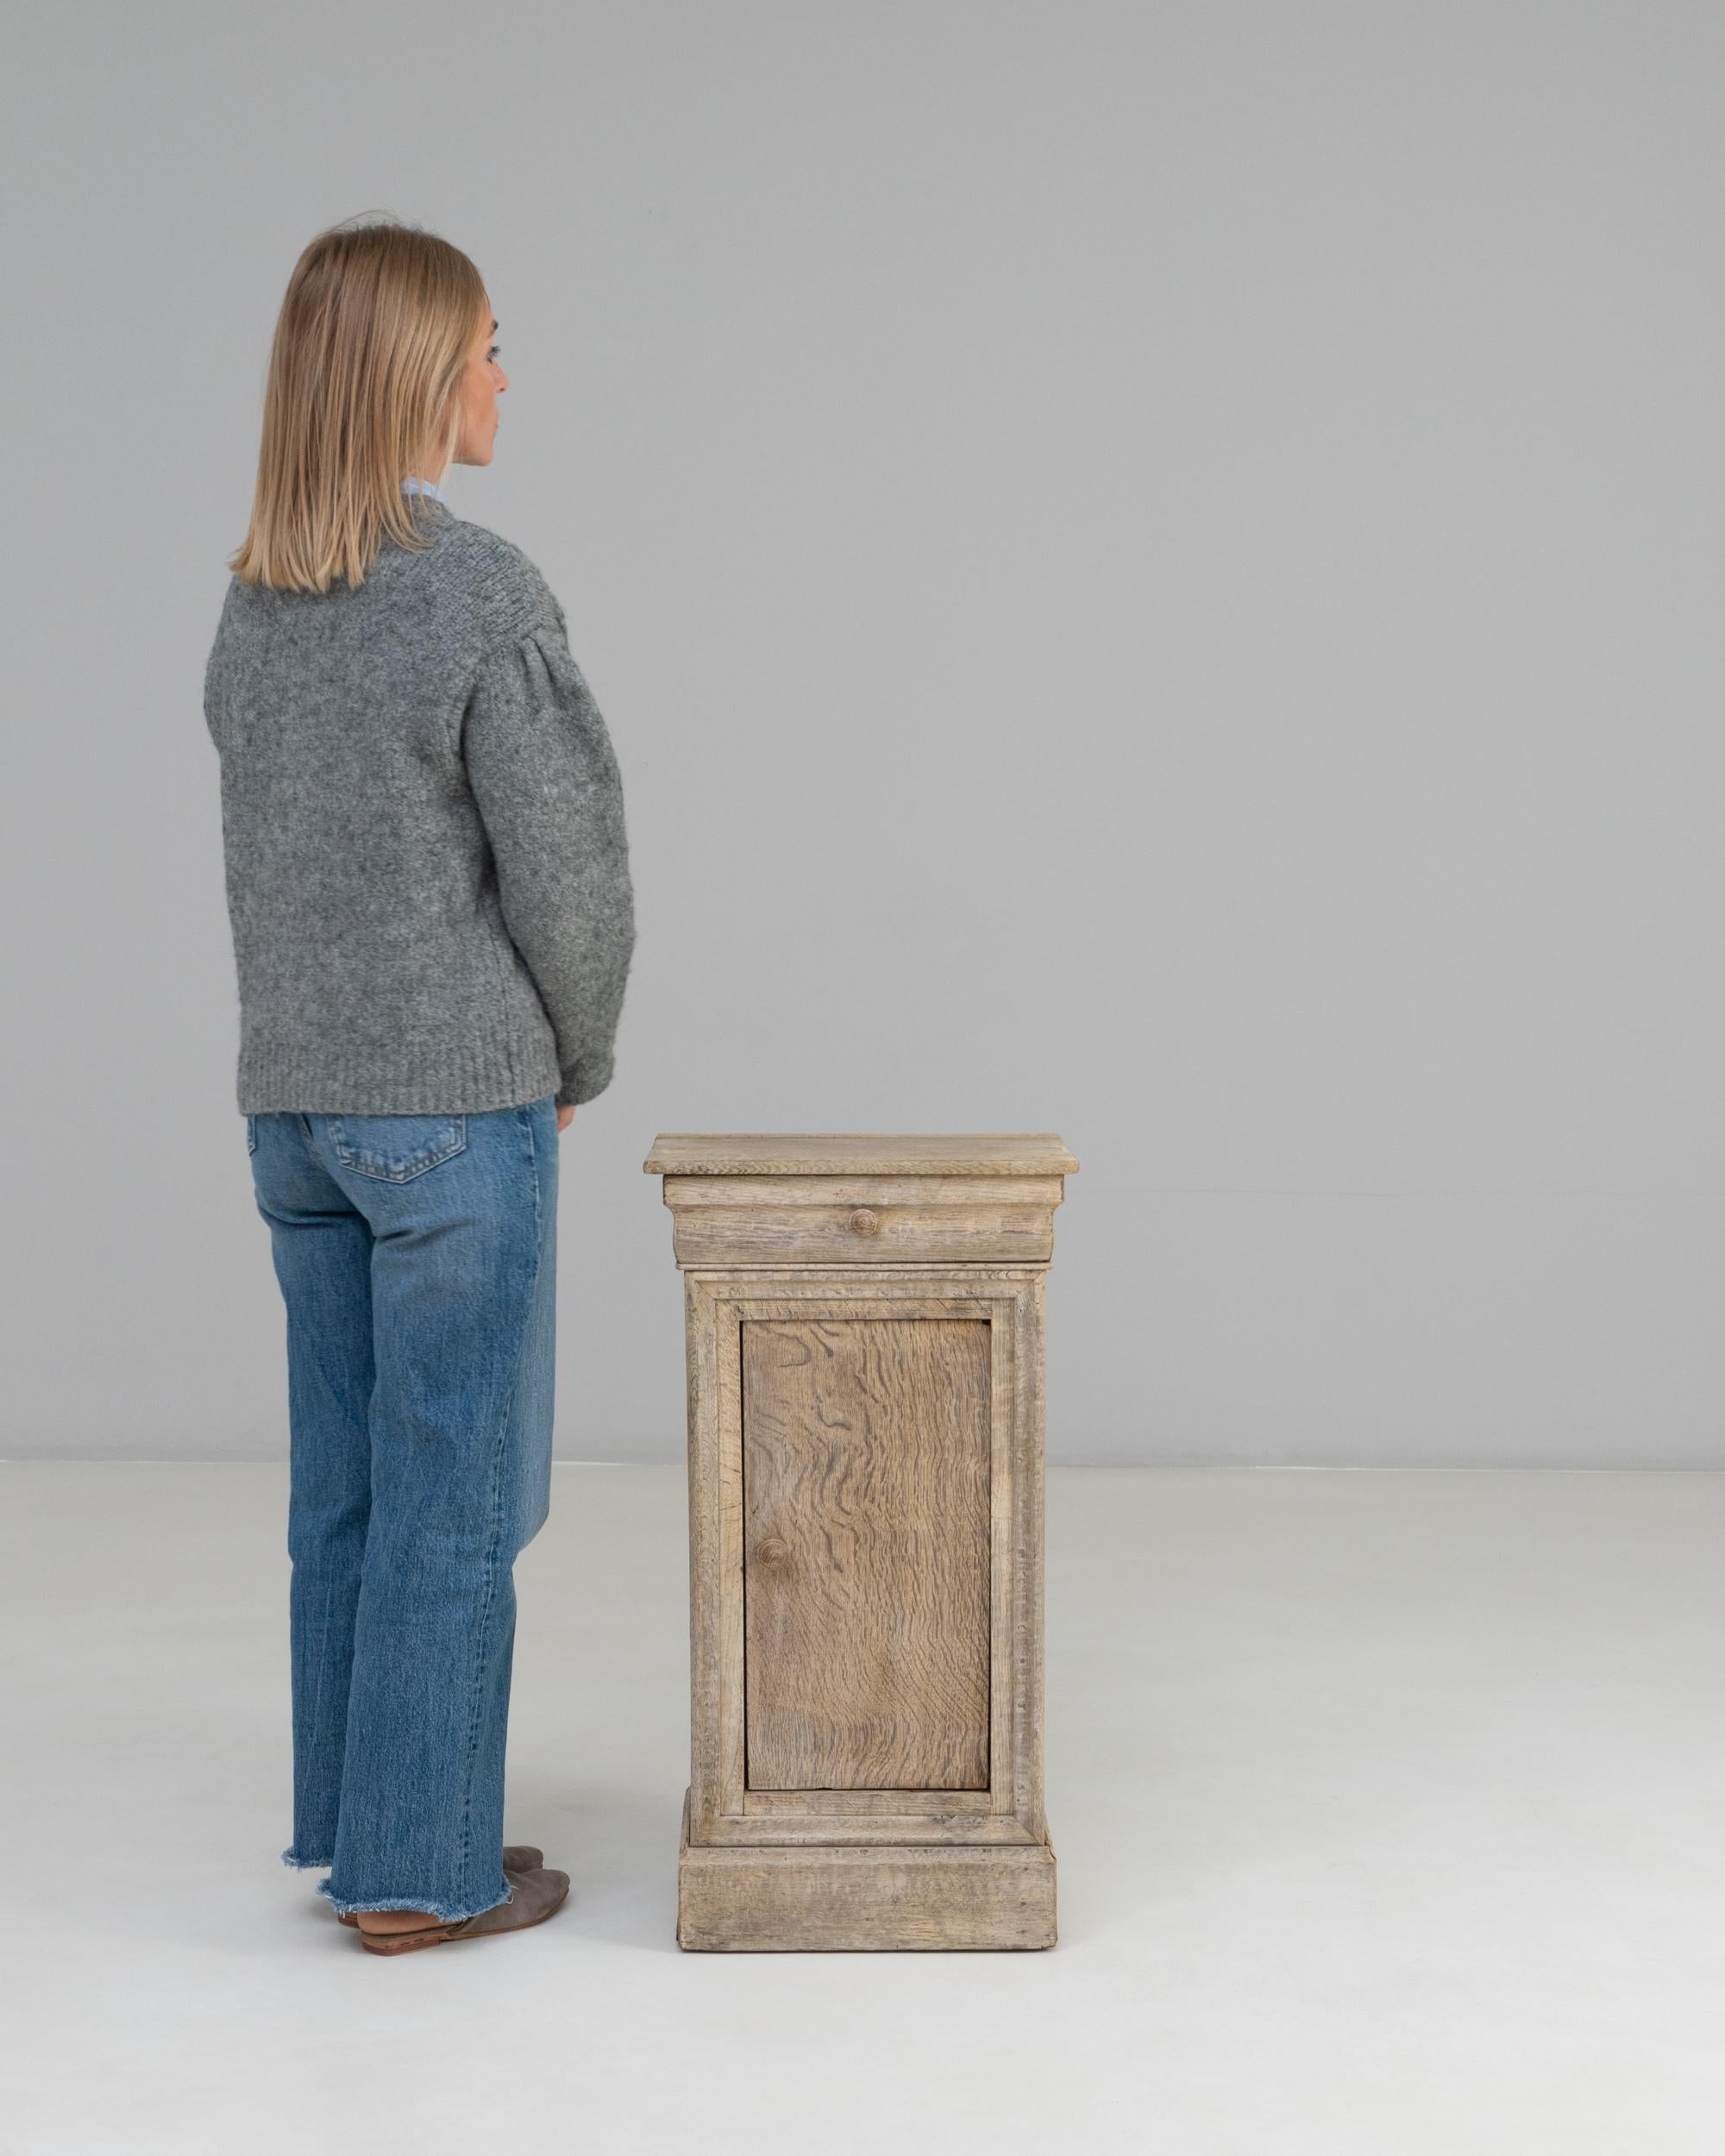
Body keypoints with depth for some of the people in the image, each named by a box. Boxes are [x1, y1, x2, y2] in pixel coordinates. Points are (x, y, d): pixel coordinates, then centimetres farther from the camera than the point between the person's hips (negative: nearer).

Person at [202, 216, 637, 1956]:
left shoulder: (254, 602, 6)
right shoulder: (485, 597, -15)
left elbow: (274, 857, 10)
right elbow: (567, 865, -13)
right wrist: (580, 1060, 4)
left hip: (294, 1099, 7)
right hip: (459, 1109, -7)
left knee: (345, 1484, 14)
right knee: (454, 1499, 3)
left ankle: (350, 1825, 24)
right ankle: (418, 1872, 10)